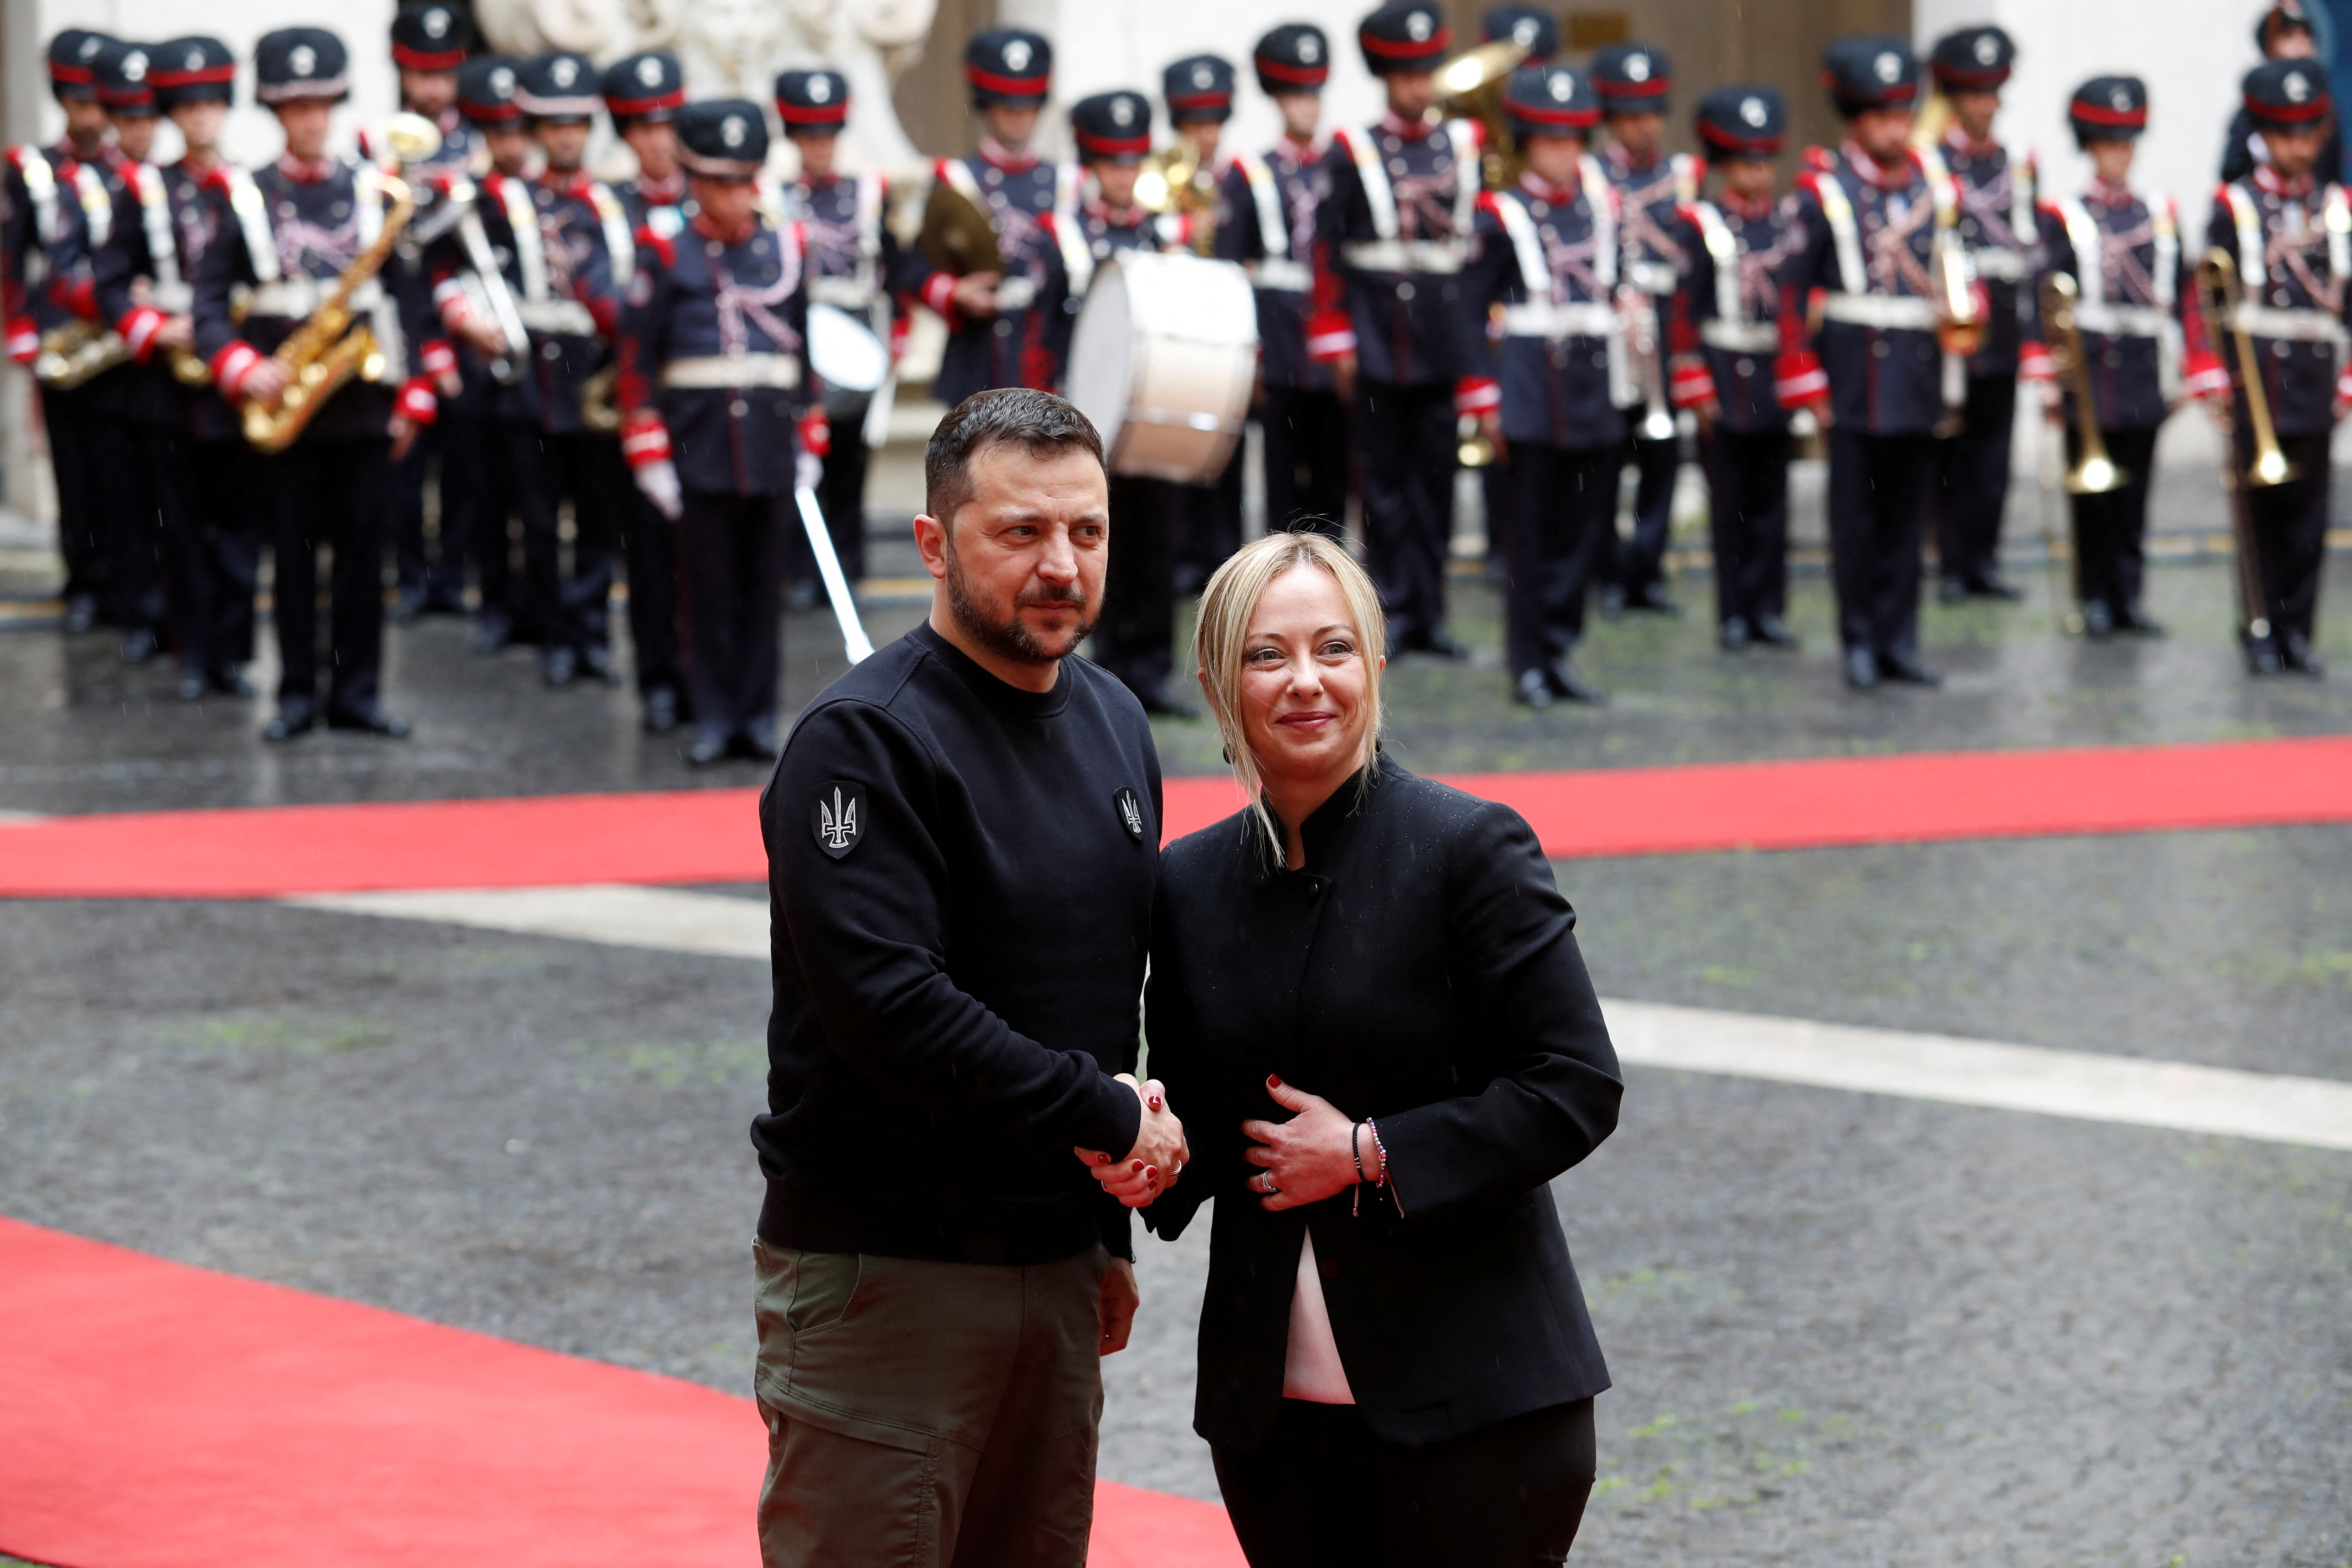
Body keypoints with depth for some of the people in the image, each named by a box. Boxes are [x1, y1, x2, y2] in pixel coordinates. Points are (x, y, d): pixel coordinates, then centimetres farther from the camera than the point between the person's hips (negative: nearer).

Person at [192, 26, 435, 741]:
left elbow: (406, 297, 9)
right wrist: (244, 372, -17)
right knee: (293, 550, 4)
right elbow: (209, 300, -1)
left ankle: (356, 692, 10)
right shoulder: (244, 198, 1)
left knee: (363, 548, 3)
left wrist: (412, 398, 3)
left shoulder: (372, 192, 6)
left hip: (364, 399, 1)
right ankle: (297, 695, 11)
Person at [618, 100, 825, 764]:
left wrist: (810, 445, 12)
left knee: (763, 583, 6)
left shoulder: (785, 248, 8)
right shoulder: (667, 254, -1)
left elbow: (808, 352, 14)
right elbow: (637, 361, -2)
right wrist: (650, 456, -6)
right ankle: (713, 717, 9)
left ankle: (758, 715, 12)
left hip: (771, 440, 2)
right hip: (699, 446, -2)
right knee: (709, 585, 2)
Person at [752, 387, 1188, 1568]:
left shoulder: (1111, 722, 12)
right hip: (882, 1278, -8)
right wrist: (1104, 1117, -16)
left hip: (1055, 1266, 8)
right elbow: (885, 1005, -24)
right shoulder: (864, 741, -14)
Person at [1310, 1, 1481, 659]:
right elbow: (1328, 252, 0)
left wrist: (1484, 332, 7)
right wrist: (1337, 343, -4)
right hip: (1379, 342, -2)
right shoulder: (1352, 151, 0)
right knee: (1385, 475, 1)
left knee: (1438, 474, 4)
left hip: (1448, 338, 3)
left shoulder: (1466, 145, 9)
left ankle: (1430, 611, 11)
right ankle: (1393, 610, 7)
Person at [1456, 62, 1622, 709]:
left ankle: (1558, 651, 15)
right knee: (1529, 531, 0)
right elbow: (1468, 310, -3)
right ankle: (1528, 663, 7)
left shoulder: (1599, 201, 10)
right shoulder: (1502, 216, -4)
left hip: (1594, 393, 5)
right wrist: (1483, 402, -7)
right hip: (1530, 394, -5)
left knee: (1582, 529, 6)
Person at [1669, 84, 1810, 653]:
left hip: (1781, 386, 3)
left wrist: (1809, 385, 7)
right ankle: (1734, 613, 8)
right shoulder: (1701, 226, -3)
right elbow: (1685, 312, -5)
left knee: (1771, 499, 7)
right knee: (1730, 502, 3)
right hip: (1727, 386, -3)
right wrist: (1696, 389, -9)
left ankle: (1768, 609, 12)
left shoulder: (1792, 220, 7)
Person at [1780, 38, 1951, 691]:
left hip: (1919, 386, 3)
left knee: (1906, 520, 6)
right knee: (1855, 521, 2)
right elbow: (1793, 293, -2)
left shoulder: (1936, 194, 10)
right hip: (1854, 387, -3)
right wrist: (1808, 383, -5)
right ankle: (1859, 642, 11)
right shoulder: (1823, 194, -2)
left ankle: (1898, 642, 13)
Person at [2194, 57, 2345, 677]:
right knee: (2263, 515, 2)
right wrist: (2214, 381, -8)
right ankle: (2263, 632, 9)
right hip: (2254, 390, -2)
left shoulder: (2338, 210, 9)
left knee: (2308, 518, 3)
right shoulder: (2235, 208, 0)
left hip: (2315, 391, 3)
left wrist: (2347, 382, 7)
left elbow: (2346, 301, 13)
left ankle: (2297, 632, 11)